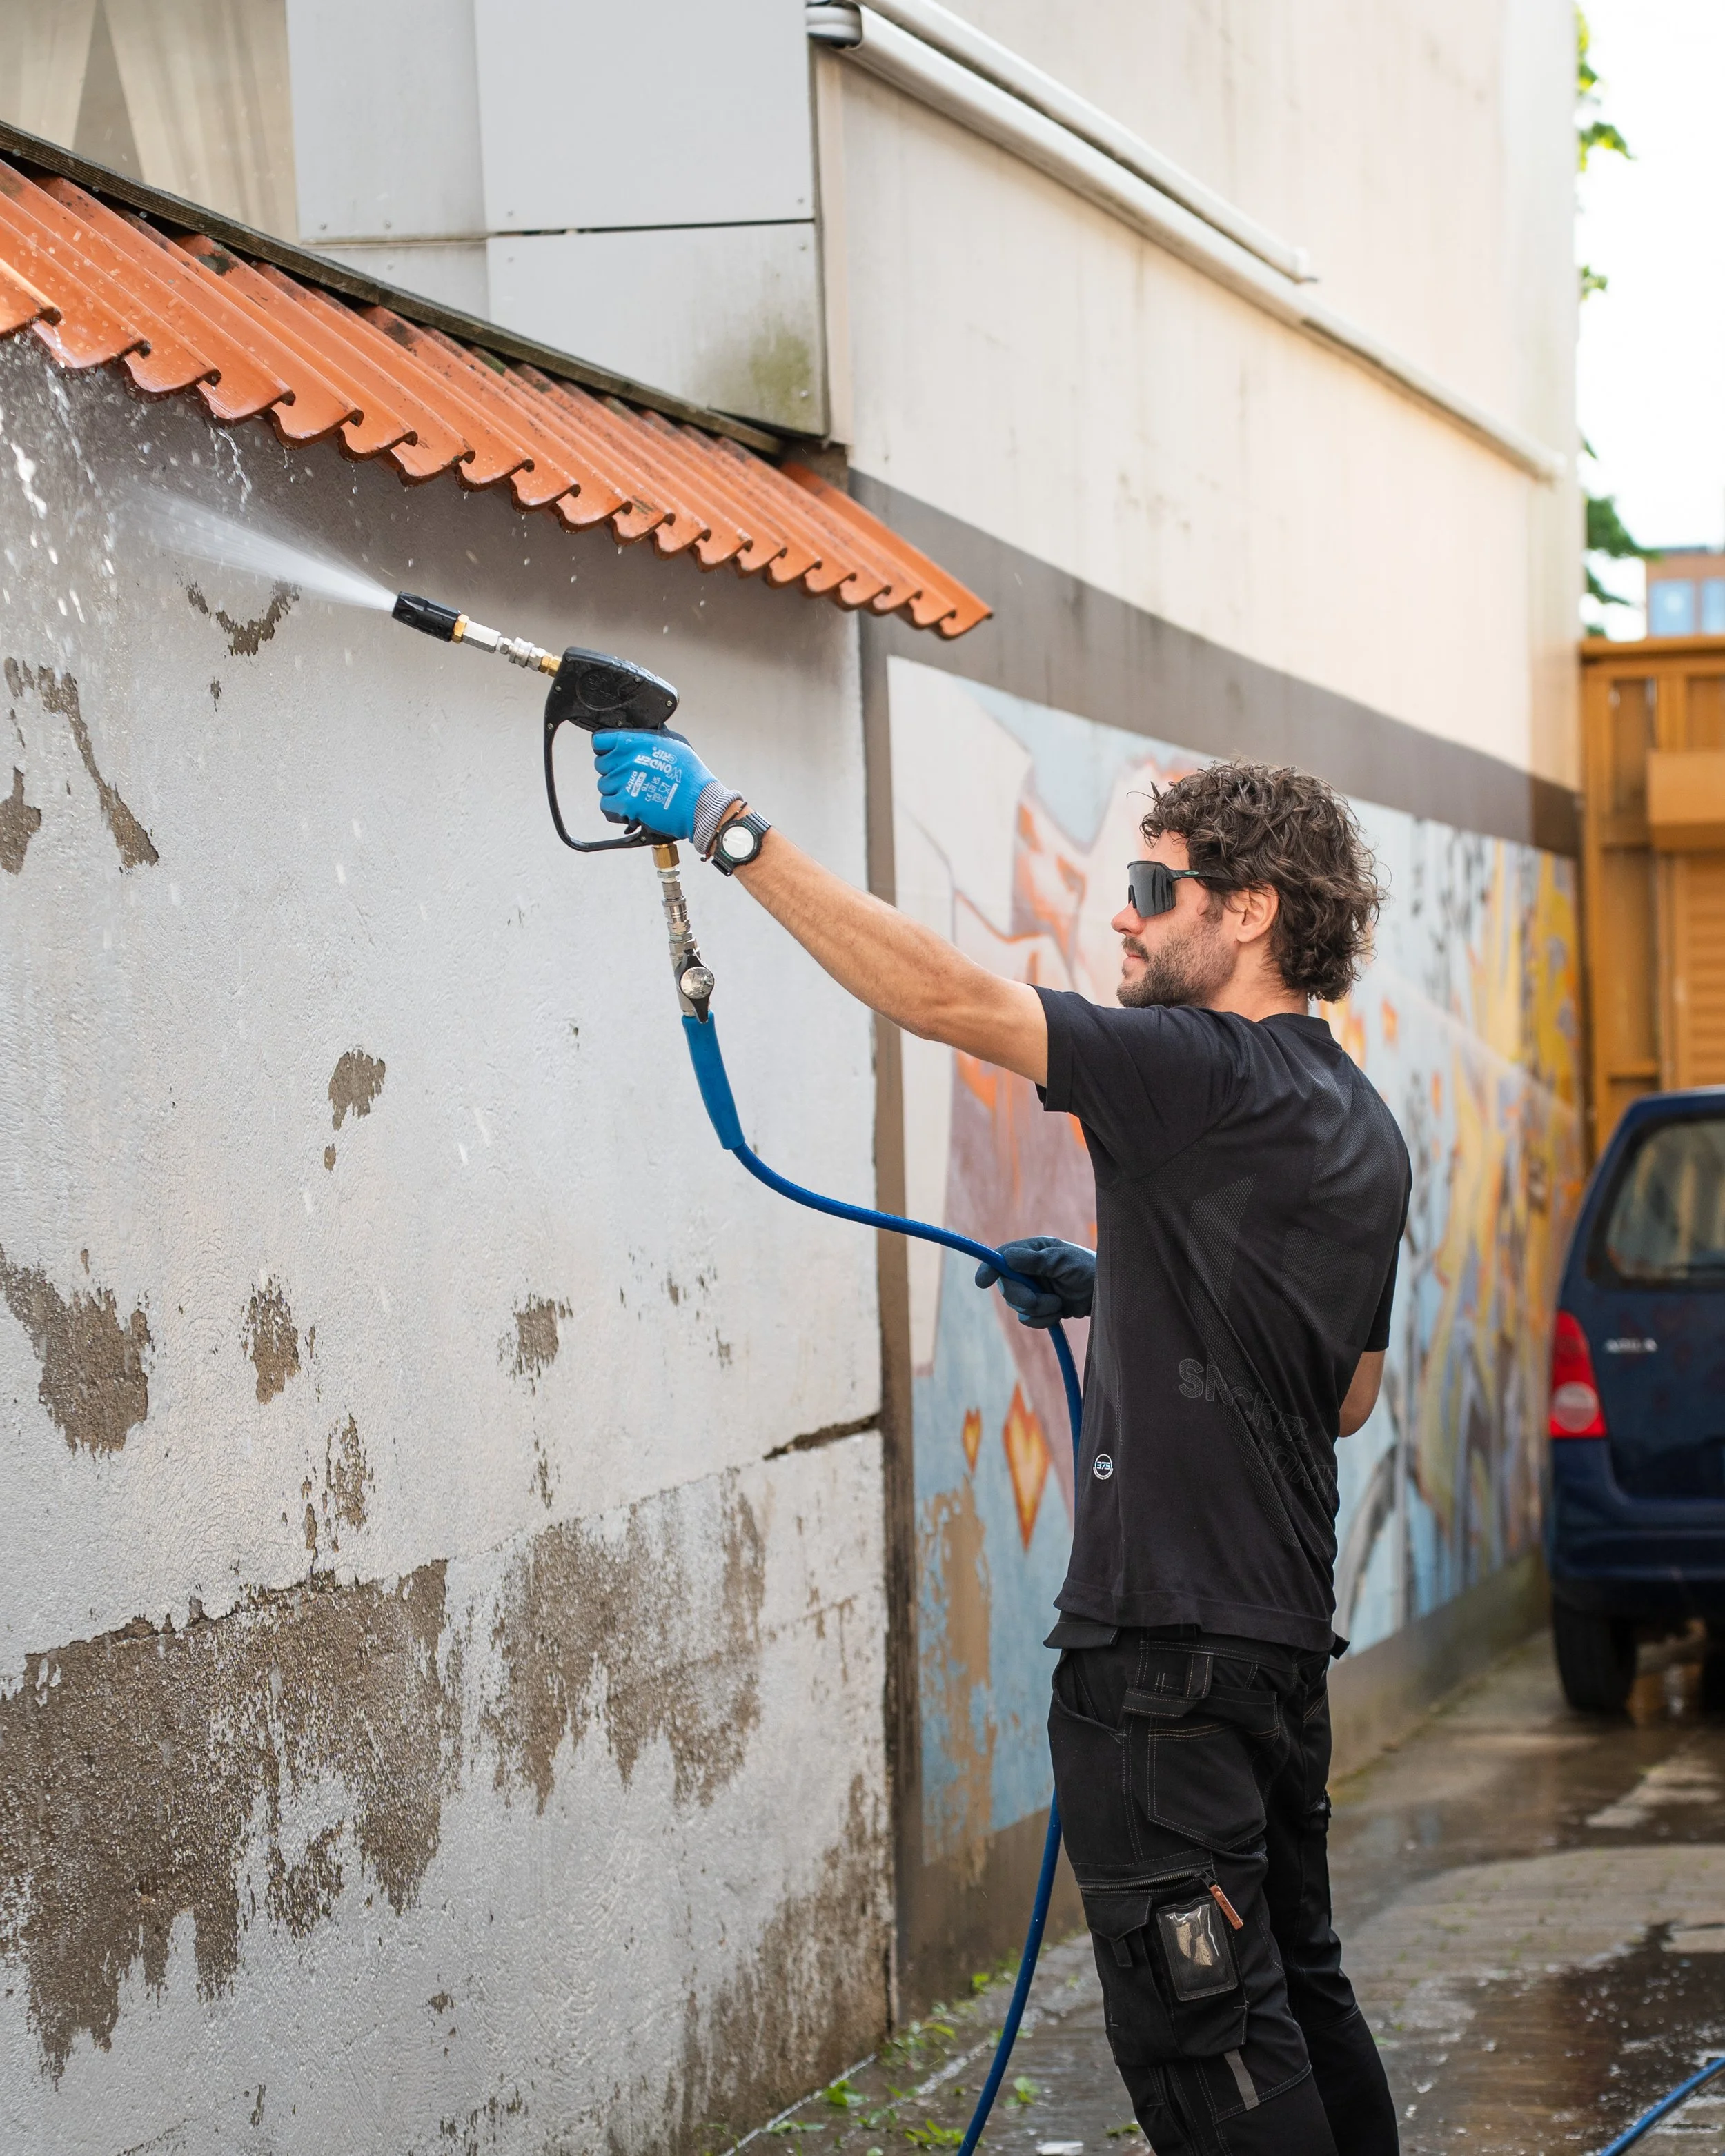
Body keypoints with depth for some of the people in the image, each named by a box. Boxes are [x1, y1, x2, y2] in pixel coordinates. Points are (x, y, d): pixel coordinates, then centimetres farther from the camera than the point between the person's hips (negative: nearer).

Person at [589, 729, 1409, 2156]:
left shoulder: (1210, 1077, -16)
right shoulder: (1358, 1124, 13)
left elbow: (943, 996, -22)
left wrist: (728, 826, -20)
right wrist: (1124, 1293, 19)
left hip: (1169, 1640, -10)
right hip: (1282, 1633, 10)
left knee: (1200, 2033, -5)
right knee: (1297, 1999, 19)